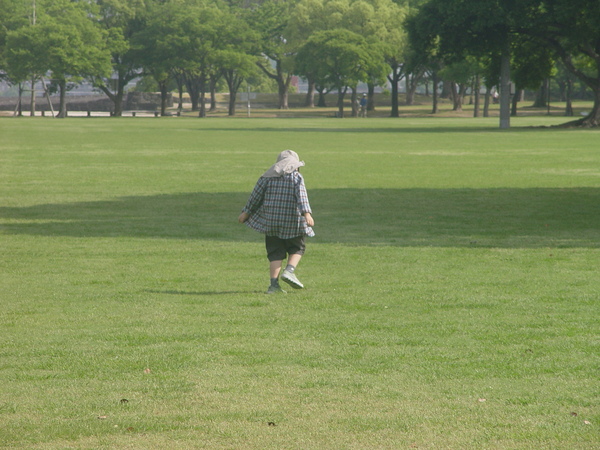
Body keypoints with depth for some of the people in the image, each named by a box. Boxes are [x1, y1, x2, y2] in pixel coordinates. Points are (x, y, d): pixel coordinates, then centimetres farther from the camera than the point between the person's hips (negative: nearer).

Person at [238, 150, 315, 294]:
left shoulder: (268, 177, 9)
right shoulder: (296, 177, 0)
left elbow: (256, 196, 11)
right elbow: (301, 196, -14)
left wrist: (246, 213, 20)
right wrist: (306, 213, -24)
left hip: (271, 221, 3)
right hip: (293, 220, -3)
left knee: (275, 252, 6)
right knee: (297, 248, 15)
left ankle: (274, 284, -4)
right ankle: (290, 270, -10)